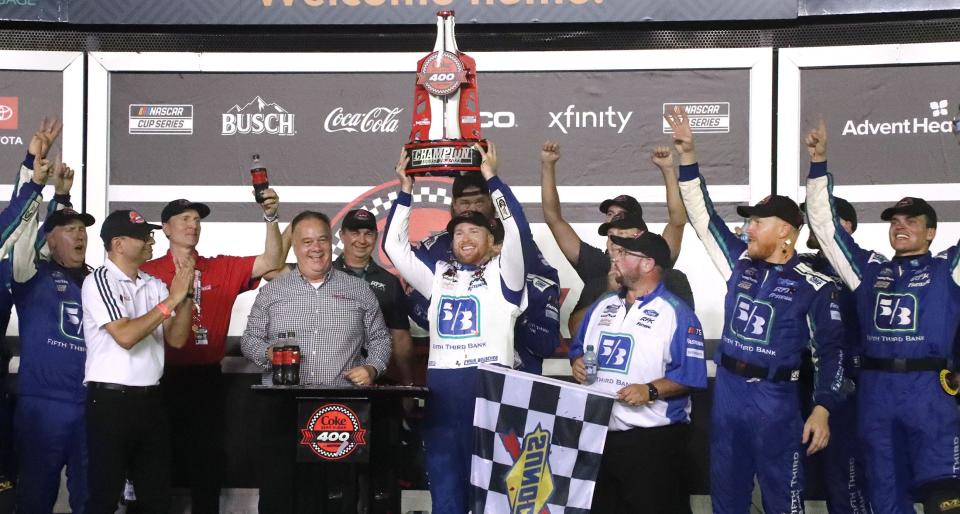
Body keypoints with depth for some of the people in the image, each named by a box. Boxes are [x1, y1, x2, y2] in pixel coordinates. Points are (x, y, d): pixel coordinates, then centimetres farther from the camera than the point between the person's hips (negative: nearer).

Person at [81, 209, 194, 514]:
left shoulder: (154, 285, 9)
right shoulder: (98, 282, -7)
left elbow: (176, 339, 4)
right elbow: (126, 336, -18)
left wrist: (186, 295, -7)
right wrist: (172, 299, -15)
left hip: (150, 399, 6)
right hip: (110, 400, -6)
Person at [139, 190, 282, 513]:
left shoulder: (222, 269, 6)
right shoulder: (148, 272, -1)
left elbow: (272, 262, -3)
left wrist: (270, 217, -15)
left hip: (207, 379, 2)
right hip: (164, 378, -2)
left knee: (208, 460, 8)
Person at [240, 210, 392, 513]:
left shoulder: (359, 291, 10)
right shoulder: (271, 292, 10)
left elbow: (379, 339, 14)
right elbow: (250, 340, 12)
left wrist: (372, 368, -5)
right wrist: (269, 353, -9)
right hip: (283, 407, 0)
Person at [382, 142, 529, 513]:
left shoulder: (502, 274, 5)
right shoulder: (439, 274, 17)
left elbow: (517, 231, -10)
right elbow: (394, 246, 16)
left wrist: (491, 178, -9)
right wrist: (405, 190, 9)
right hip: (441, 388, 4)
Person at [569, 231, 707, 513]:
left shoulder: (676, 313, -8)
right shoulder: (603, 305, 14)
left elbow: (690, 374, -14)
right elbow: (578, 348, 22)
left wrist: (651, 391, -26)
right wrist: (577, 362, 0)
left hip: (653, 439, -7)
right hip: (597, 433, 7)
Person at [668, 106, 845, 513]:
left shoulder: (814, 287, -7)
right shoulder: (741, 263, 5)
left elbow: (831, 351, -4)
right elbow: (704, 216, 6)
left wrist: (822, 409, -12)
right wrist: (687, 153, 0)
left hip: (775, 398, -5)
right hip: (727, 391, 5)